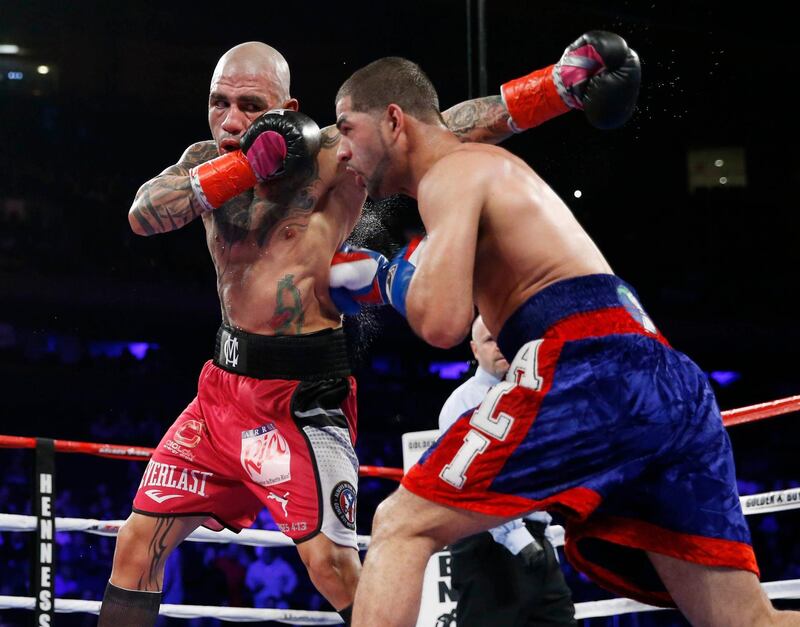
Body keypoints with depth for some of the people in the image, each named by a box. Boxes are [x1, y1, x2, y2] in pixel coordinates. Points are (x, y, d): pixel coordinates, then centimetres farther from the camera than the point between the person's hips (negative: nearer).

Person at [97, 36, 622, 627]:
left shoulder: (334, 156, -11)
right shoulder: (208, 162, 6)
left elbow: (449, 130, -17)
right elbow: (143, 215, -12)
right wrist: (244, 167, -24)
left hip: (299, 396, -6)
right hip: (225, 381, 6)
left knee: (332, 563, -18)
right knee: (137, 543, 8)